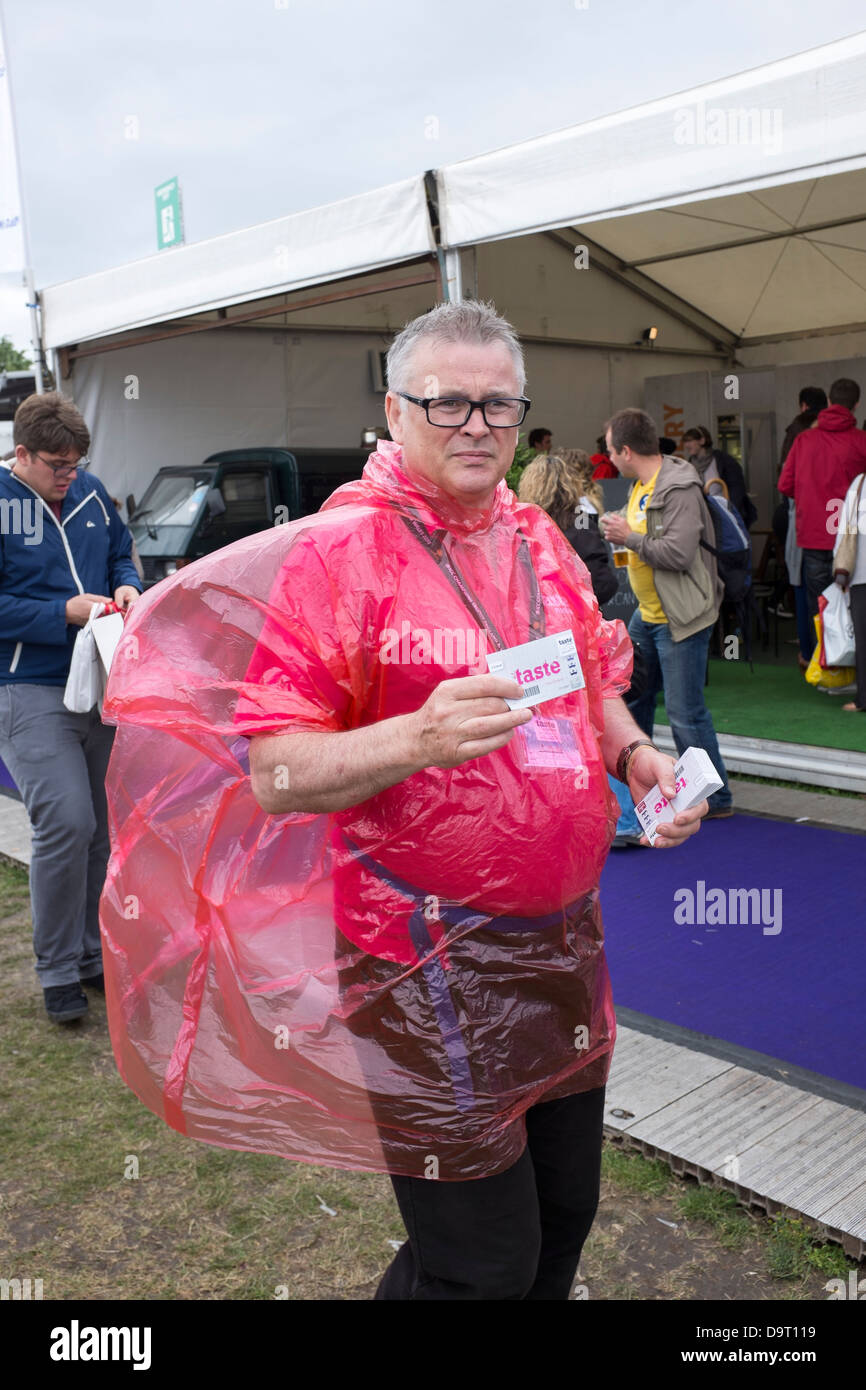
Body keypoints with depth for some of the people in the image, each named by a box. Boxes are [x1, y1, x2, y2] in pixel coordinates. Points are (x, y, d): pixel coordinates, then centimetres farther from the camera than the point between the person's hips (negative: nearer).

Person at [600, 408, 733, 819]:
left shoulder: (680, 489, -20)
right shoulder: (642, 484, 10)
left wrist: (628, 537, -19)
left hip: (681, 618, -10)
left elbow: (679, 553, -28)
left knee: (685, 713, -5)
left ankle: (714, 797, 10)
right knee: (632, 695, 19)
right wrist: (619, 527, 5)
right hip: (648, 613, 10)